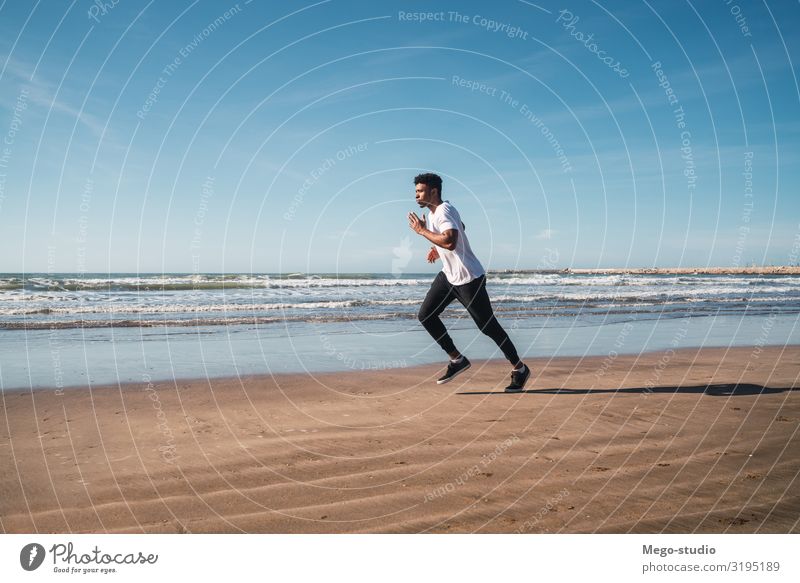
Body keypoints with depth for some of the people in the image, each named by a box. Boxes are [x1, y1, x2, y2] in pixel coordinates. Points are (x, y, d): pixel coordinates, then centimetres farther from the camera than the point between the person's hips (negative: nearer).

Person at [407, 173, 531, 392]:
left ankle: (520, 369, 14)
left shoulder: (443, 211, -20)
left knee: (488, 326, -2)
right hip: (448, 275, 10)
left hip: (468, 278, -10)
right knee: (425, 315, 2)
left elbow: (450, 241, -37)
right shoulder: (437, 211, 10)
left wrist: (423, 231, -24)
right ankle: (457, 359, 12)